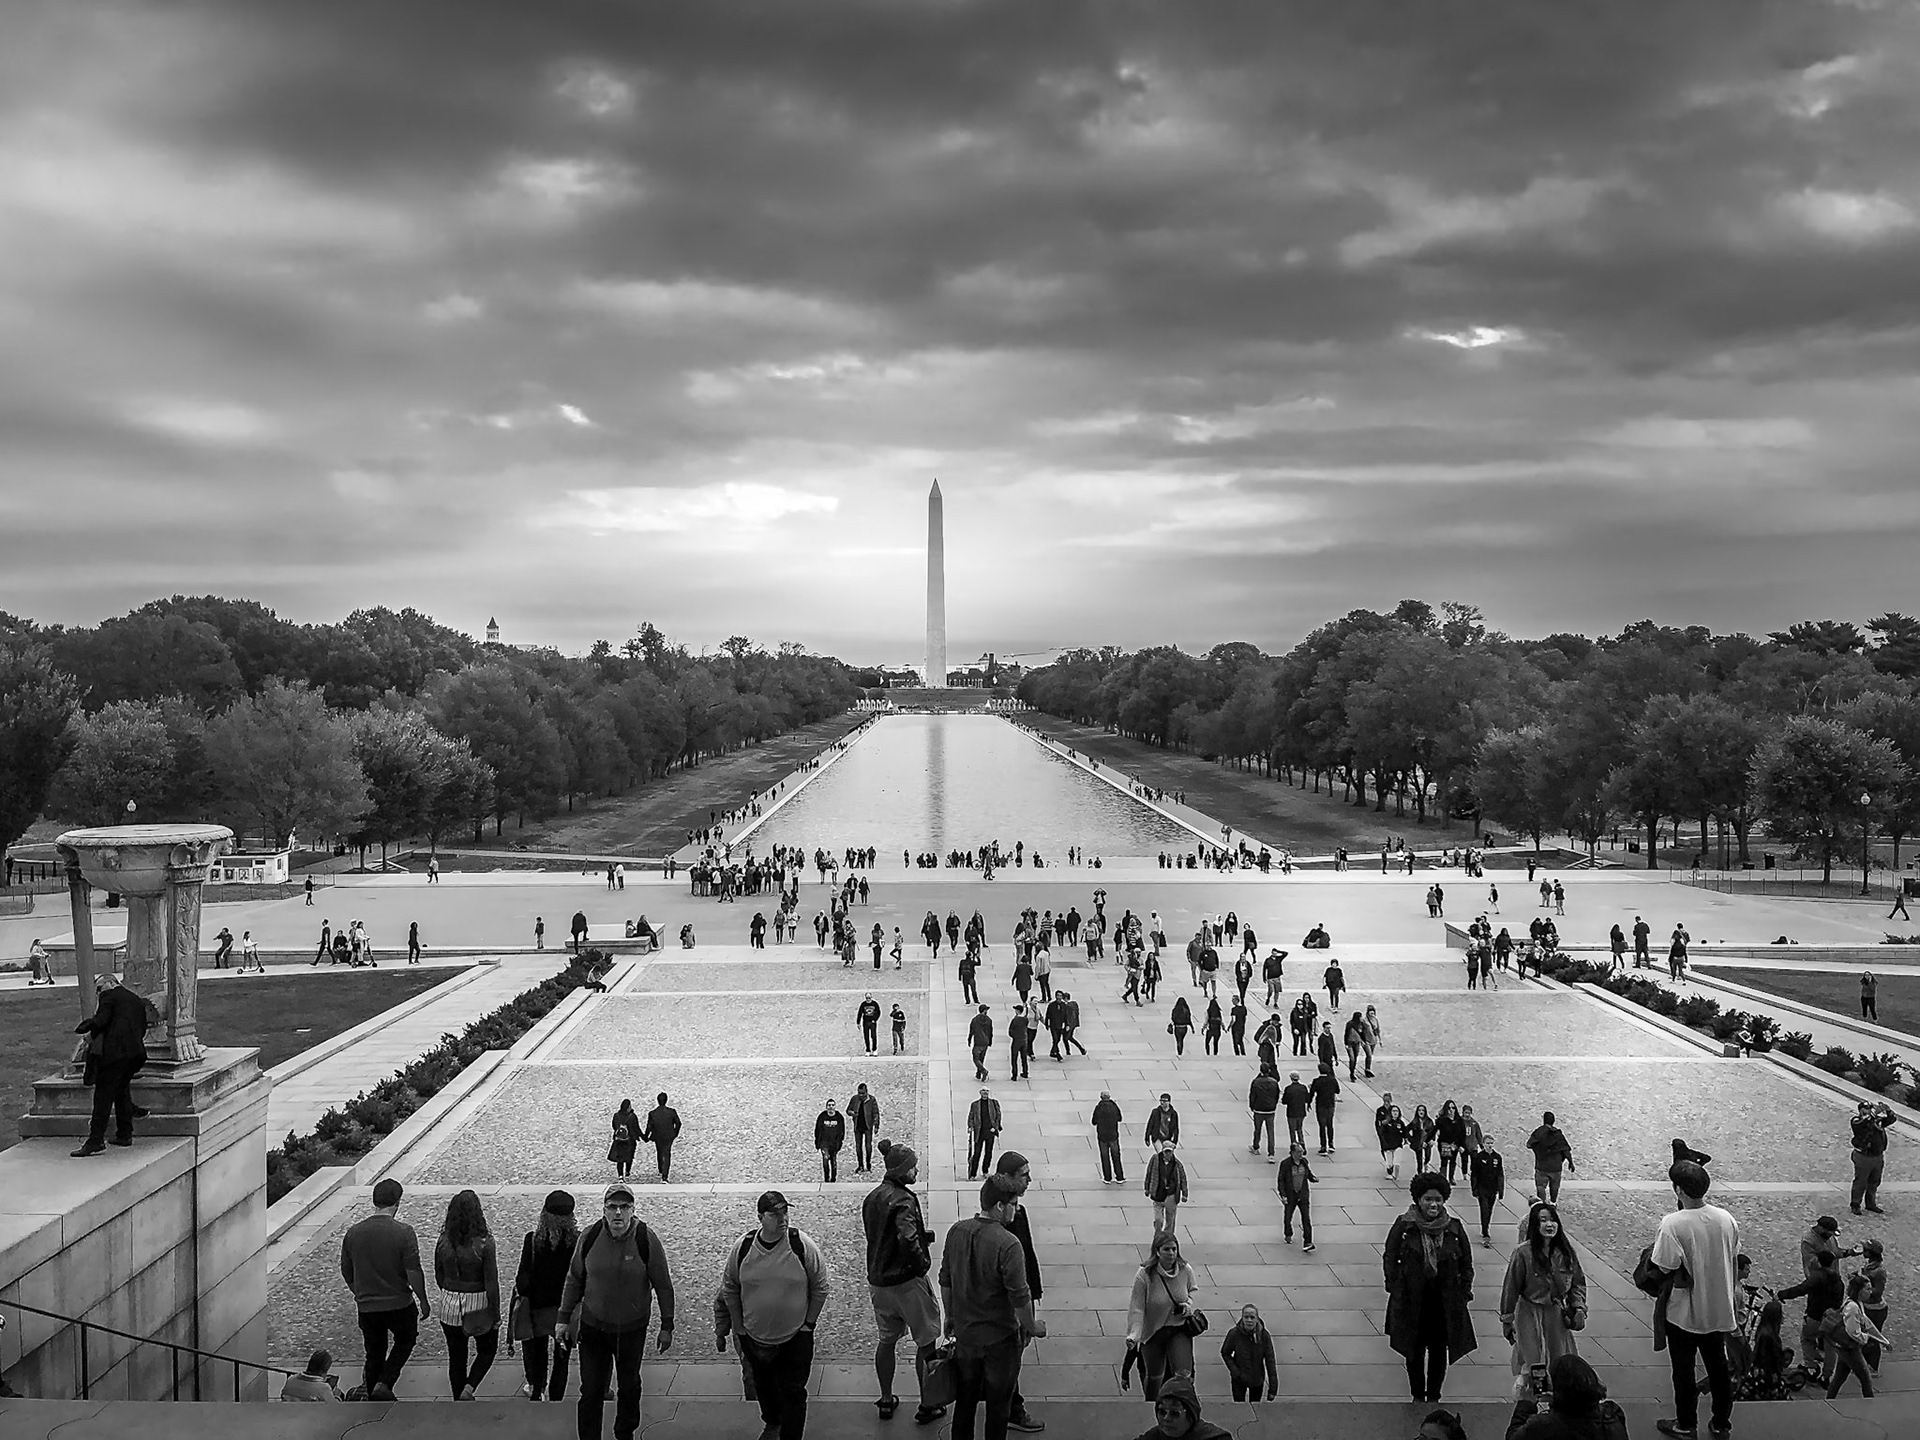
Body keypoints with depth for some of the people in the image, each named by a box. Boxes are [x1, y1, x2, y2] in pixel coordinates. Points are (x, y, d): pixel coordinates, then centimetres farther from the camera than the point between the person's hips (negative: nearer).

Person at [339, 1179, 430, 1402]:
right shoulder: (403, 1232, -17)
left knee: (374, 1354, 19)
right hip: (399, 1305, -3)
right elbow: (413, 1272, -17)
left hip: (366, 1306, 3)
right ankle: (383, 1384, 4)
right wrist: (423, 1301, -3)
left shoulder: (353, 1232, -3)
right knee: (405, 1342, 22)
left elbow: (346, 1272, 8)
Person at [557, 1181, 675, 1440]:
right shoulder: (589, 1237, -11)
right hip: (593, 1326, 0)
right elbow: (574, 1279, 3)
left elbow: (663, 1285, -7)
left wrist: (667, 1326, -3)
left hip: (632, 1329, 0)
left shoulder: (646, 1240, -16)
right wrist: (564, 1317, 5)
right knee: (591, 1390, -1)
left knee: (629, 1385, 18)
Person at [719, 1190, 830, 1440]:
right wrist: (738, 1330, 4)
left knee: (793, 1393, 2)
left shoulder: (802, 1246, -17)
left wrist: (808, 1324, -4)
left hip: (795, 1338, -3)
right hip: (754, 1338, 3)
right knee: (763, 1386, 24)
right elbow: (729, 1289, 2)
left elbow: (819, 1288, -4)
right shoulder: (742, 1247, -12)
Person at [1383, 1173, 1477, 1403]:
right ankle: (1418, 1396, 24)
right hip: (1411, 1300, -1)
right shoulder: (1404, 1227, -6)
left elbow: (1466, 1263, 9)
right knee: (1414, 1350, 8)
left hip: (1445, 1300, 1)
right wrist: (1394, 1286, -5)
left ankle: (1433, 1396, 23)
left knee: (1439, 1350, 8)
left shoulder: (1454, 1228, 0)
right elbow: (1389, 1258, 2)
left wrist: (1464, 1290, 2)